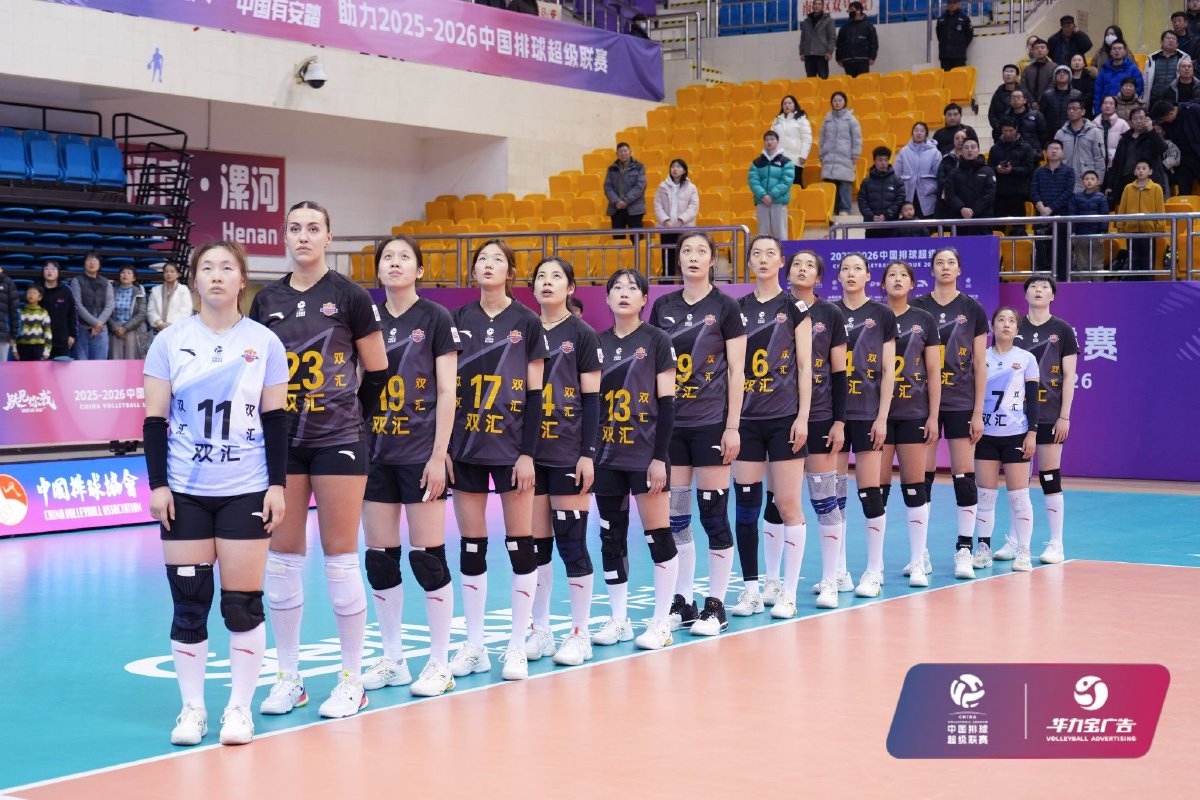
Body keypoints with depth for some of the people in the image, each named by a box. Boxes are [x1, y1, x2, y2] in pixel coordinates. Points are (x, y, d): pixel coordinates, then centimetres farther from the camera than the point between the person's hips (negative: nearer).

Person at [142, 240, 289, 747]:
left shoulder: (265, 343, 2)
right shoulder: (169, 344, 2)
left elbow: (275, 419, 4)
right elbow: (154, 420, 2)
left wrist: (278, 485, -2)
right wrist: (157, 485, -5)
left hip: (246, 491, 0)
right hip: (185, 491, 1)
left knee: (243, 605, -1)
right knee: (189, 604, 2)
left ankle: (239, 708, 11)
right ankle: (192, 708, 13)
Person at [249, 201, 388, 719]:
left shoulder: (349, 296, -4)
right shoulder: (267, 301, 7)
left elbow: (377, 370, 2)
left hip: (337, 442, -4)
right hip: (281, 443, 4)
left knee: (340, 559, -1)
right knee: (282, 560, 6)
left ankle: (352, 681, 8)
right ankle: (288, 678, 16)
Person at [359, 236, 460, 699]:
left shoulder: (435, 319, -2)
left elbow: (446, 392, -5)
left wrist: (439, 454, -12)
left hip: (420, 453, -4)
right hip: (375, 452, 4)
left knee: (427, 557, -4)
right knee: (379, 557, 6)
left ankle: (439, 664, 6)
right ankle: (392, 660, 17)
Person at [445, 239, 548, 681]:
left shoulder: (526, 322, 0)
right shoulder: (459, 320, 7)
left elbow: (535, 393, -2)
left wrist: (528, 452, -9)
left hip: (511, 446, -3)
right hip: (466, 446, 3)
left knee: (519, 544, 0)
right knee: (471, 547, 6)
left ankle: (517, 646, 9)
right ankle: (474, 646, 15)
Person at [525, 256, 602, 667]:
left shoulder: (582, 334, -1)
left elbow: (592, 398, -3)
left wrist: (587, 454, -10)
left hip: (568, 453, -4)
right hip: (529, 453, 4)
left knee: (571, 540, -3)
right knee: (535, 543, 7)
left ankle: (580, 634, 6)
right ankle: (540, 630, 16)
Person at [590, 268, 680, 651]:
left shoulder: (656, 340, -3)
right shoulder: (598, 343, 9)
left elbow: (667, 402, -6)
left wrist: (660, 457, -12)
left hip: (645, 453, -5)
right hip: (607, 455, 5)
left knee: (658, 534, -3)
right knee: (611, 537, 8)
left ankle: (662, 622, 5)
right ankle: (618, 619, 17)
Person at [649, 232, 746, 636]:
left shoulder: (725, 306, -2)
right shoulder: (663, 306, 9)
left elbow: (736, 371, -4)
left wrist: (733, 426, -9)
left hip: (710, 422, -4)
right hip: (671, 422, 4)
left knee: (713, 512, -2)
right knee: (674, 515, 6)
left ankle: (716, 605, 7)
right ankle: (681, 602, 16)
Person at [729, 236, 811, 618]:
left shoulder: (794, 308, 1)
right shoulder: (737, 308, 9)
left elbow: (805, 367, -2)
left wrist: (803, 416, -9)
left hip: (784, 417, -3)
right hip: (746, 418, 3)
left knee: (788, 504, -3)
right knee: (746, 504, 3)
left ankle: (788, 593, 4)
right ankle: (750, 590, 11)